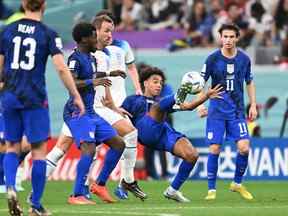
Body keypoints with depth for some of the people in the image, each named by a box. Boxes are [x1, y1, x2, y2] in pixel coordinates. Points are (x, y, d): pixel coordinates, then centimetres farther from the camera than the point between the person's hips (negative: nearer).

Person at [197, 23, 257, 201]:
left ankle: (237, 183, 12)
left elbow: (250, 83, 16)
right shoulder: (213, 59, -5)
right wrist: (200, 104, -13)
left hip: (237, 110, 2)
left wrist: (253, 105, 9)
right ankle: (212, 189, 4)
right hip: (216, 110, -2)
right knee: (214, 149, -8)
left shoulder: (244, 59, 3)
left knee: (244, 147, -10)